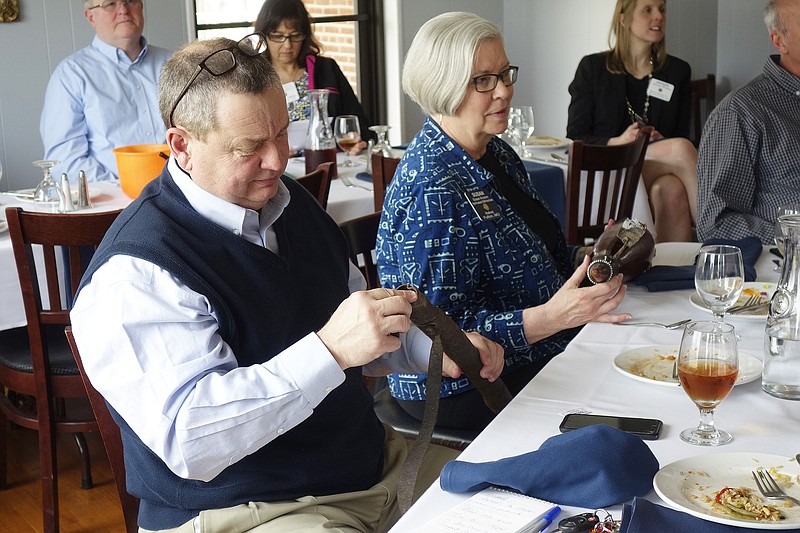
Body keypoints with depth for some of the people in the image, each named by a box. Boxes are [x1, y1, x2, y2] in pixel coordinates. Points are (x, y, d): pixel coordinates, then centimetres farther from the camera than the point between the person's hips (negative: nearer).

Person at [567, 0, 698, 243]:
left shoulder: (678, 71, 15)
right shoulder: (592, 68, 6)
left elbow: (681, 134, 15)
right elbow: (575, 138, 1)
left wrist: (660, 142, -9)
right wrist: (617, 142, -18)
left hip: (660, 172, 3)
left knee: (672, 191, -36)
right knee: (681, 149, -29)